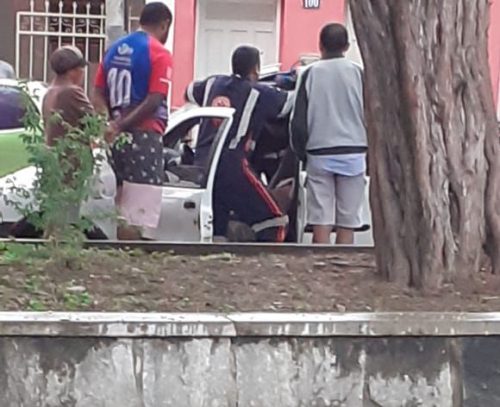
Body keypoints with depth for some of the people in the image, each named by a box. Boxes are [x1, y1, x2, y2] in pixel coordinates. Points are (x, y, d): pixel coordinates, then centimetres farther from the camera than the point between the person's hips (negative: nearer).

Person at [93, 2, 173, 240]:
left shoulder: (114, 50, 16)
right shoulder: (158, 53, -7)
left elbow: (98, 95, 11)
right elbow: (154, 101, -16)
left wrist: (111, 125, -1)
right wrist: (120, 126, -13)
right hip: (144, 137, -7)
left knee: (123, 213, 13)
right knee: (135, 217, -8)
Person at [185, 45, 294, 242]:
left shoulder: (214, 83, 16)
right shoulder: (259, 93, 0)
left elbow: (190, 92, 34)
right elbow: (292, 102, 4)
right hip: (231, 165, -7)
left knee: (214, 232, 11)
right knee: (274, 222, -2)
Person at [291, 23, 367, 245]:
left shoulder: (310, 74, 1)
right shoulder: (357, 73, 1)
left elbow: (299, 121, 1)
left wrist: (301, 153, 14)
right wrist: (370, 157, 12)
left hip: (319, 154, 0)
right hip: (353, 154, 0)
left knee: (321, 221, 0)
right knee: (347, 222, 3)